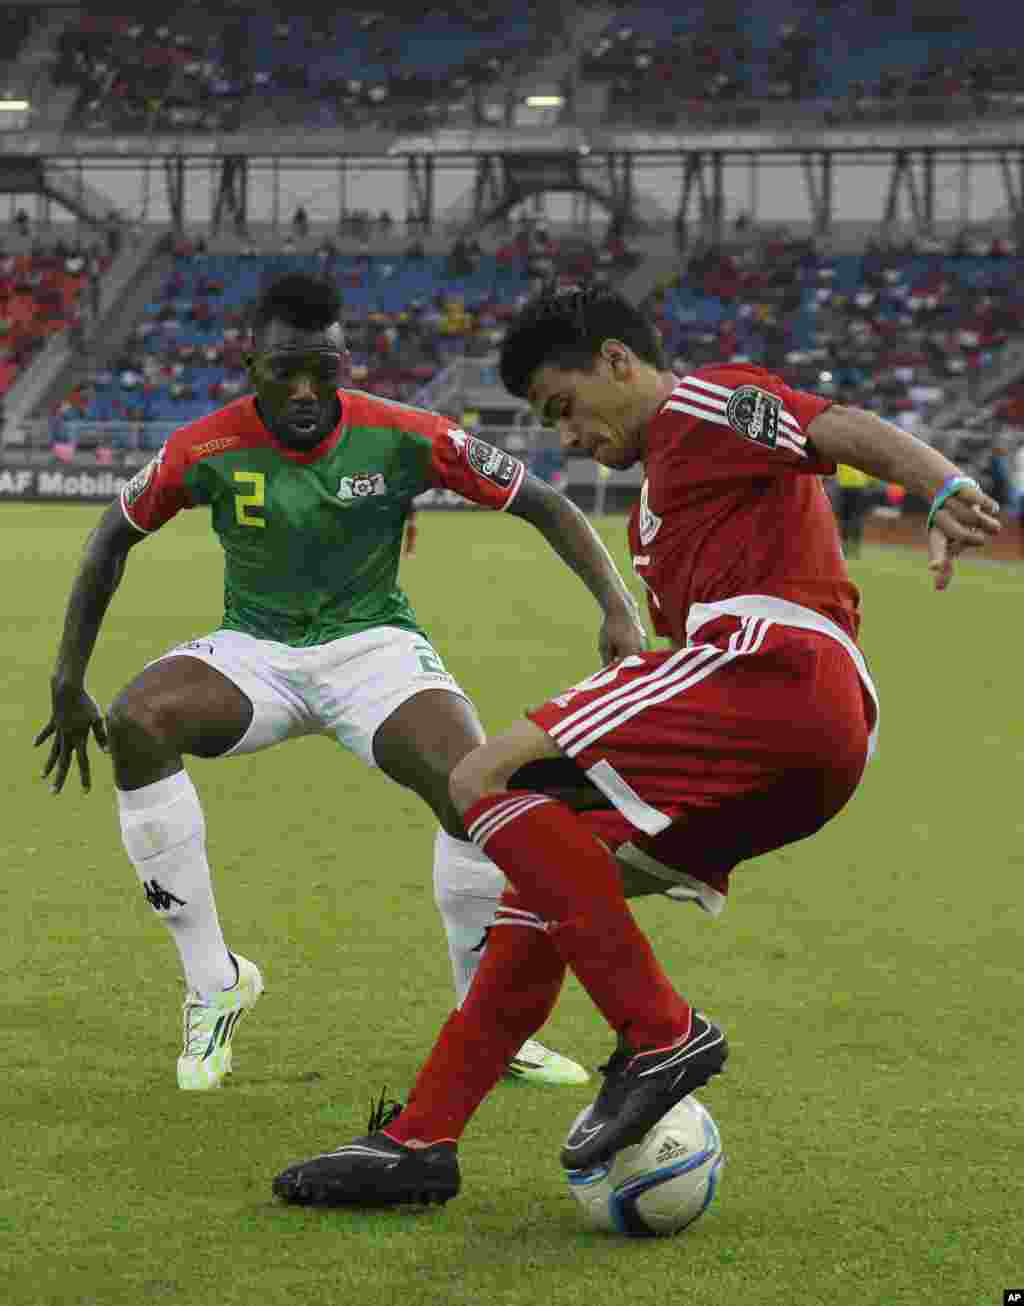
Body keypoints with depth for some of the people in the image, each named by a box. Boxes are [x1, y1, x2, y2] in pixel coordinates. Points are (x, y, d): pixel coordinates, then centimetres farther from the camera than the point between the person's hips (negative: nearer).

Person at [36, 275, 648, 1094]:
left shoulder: (402, 439, -15)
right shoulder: (208, 450, -13)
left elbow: (545, 506, -8)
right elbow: (113, 540, 4)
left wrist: (617, 608, -21)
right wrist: (70, 682, 3)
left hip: (374, 645, -1)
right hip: (253, 650, 1)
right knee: (137, 724, -31)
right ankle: (215, 984, -15)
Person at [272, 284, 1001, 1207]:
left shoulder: (699, 403, 8)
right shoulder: (655, 511, 37)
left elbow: (846, 430, -9)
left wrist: (945, 491, -29)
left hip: (775, 663, -10)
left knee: (493, 783, -16)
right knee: (543, 889, 16)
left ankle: (661, 1037, -20)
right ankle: (417, 1143, 17)